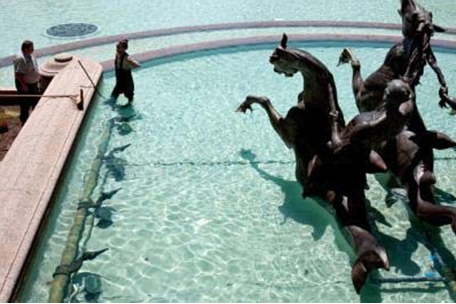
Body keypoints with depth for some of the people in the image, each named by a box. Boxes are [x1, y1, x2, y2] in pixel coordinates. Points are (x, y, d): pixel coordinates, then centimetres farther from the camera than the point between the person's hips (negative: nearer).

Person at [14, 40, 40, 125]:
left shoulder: (29, 55, 3)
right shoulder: (20, 58, -27)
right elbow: (18, 74, -27)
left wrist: (37, 80, 19)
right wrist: (23, 85, -25)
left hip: (33, 83, 10)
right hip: (25, 85, -10)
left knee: (36, 102, 22)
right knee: (25, 105, 4)